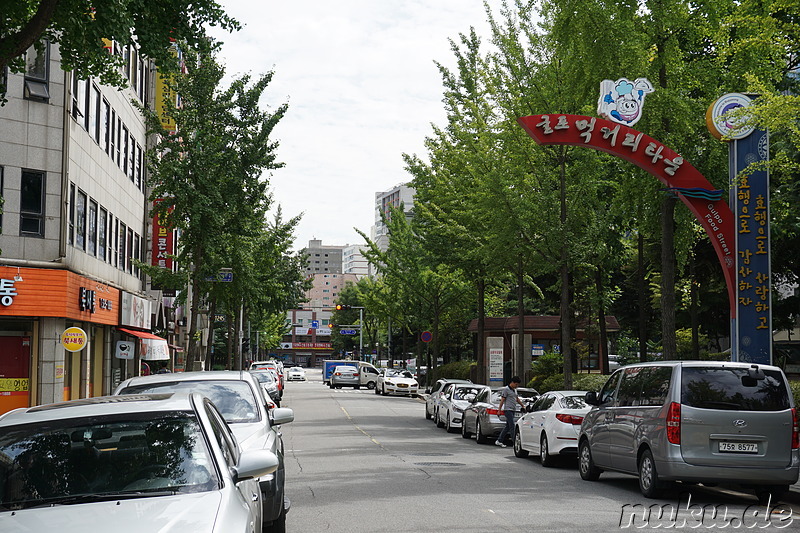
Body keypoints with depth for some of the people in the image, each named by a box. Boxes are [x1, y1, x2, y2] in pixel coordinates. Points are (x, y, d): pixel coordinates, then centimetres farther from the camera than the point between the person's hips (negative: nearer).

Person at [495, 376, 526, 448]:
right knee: (512, 426, -12)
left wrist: (523, 405, 31)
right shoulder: (506, 389, -9)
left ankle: (499, 441, 14)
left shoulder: (514, 390, 17)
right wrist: (499, 410, -11)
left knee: (508, 426, 8)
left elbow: (517, 399, 29)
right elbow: (502, 400, -10)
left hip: (513, 410, 9)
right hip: (508, 409, -9)